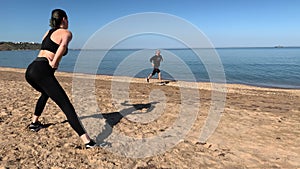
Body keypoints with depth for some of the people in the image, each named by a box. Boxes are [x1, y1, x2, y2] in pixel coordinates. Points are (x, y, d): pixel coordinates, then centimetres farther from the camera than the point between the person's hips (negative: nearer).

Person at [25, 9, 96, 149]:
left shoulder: (49, 31, 23)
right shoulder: (66, 32, 3)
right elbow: (63, 46, -19)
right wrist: (53, 64, -14)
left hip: (30, 70, 8)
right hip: (42, 71, -8)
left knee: (46, 93, 37)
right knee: (66, 105, -15)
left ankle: (34, 123, 43)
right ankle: (87, 141, -23)